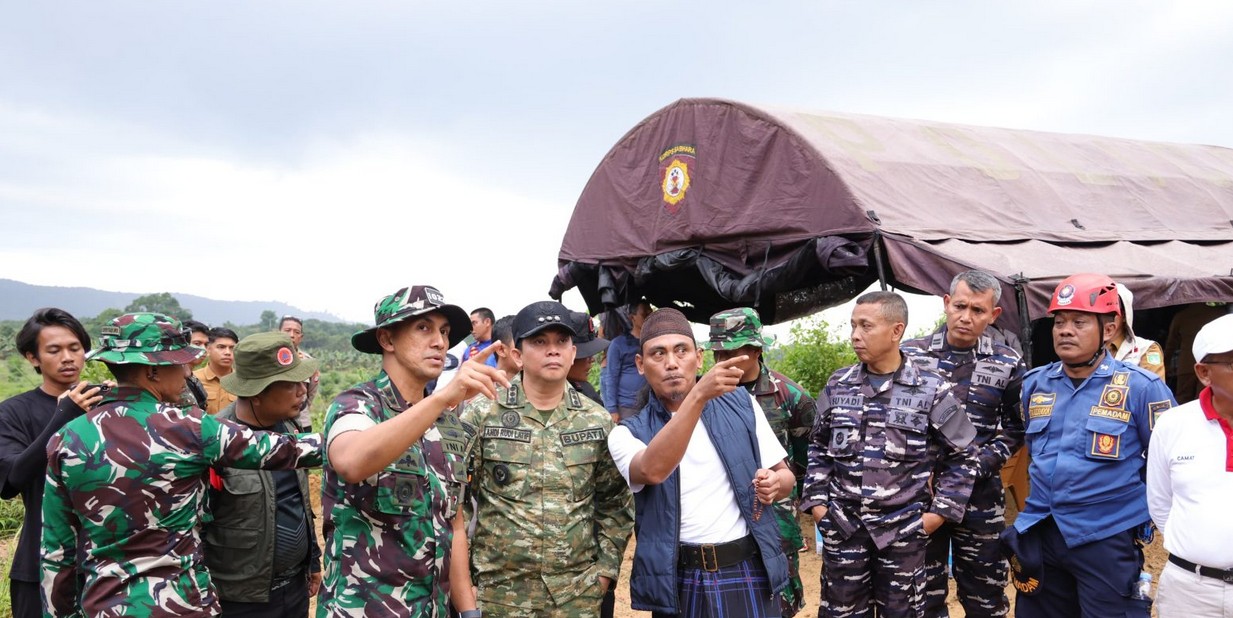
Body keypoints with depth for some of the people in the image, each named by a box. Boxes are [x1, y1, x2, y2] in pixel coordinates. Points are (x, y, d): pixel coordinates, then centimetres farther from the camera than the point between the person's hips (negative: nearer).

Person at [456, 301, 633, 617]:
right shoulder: (482, 413, -5)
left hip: (579, 592, 2)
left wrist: (606, 568, 5)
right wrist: (459, 579, -5)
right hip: (497, 591, -2)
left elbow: (616, 502, 11)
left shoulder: (598, 421, 3)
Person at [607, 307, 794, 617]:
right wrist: (698, 396, -34)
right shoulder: (627, 433, -3)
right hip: (679, 582, -1)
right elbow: (653, 470, -25)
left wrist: (775, 484, -12)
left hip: (749, 574, 1)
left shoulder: (741, 404, 3)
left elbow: (785, 475, 11)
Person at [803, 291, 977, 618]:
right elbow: (818, 448, 13)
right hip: (842, 526, 3)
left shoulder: (931, 390, -5)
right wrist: (816, 502, 5)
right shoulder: (838, 385, 4)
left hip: (904, 529, -2)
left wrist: (940, 512, -3)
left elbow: (961, 456, 2)